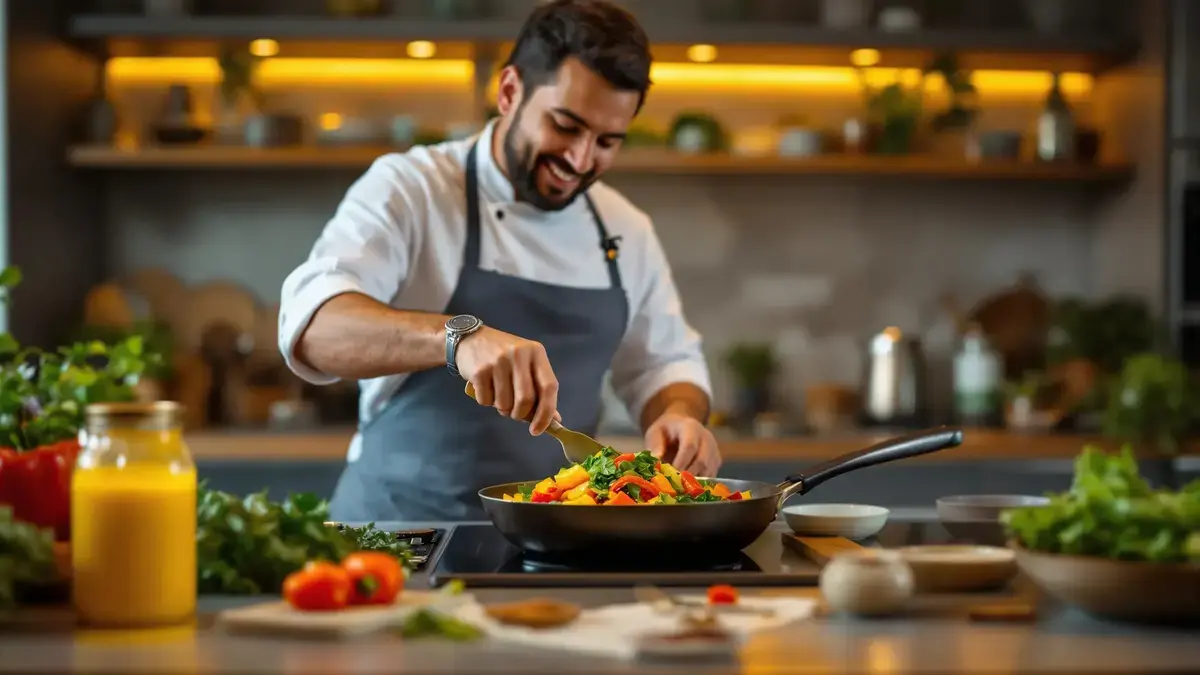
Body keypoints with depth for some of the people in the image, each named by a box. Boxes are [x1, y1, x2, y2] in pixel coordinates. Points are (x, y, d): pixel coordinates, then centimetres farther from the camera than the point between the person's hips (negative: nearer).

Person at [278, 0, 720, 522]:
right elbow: (313, 323, -20)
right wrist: (458, 336, -37)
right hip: (400, 525, -4)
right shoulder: (409, 189, -5)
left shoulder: (627, 231, 11)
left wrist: (680, 415, -1)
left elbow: (664, 362, 22)